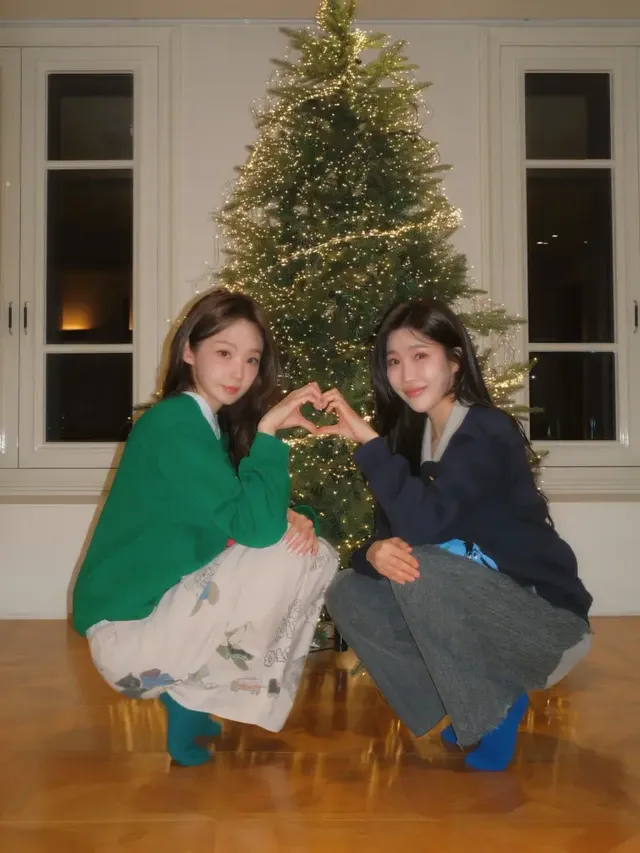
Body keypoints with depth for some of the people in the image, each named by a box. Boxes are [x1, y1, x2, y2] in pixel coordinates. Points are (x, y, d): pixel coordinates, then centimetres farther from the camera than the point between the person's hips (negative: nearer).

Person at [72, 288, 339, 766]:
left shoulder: (213, 423, 9)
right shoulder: (175, 423, -20)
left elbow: (259, 514, 10)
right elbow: (254, 526, -29)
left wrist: (293, 518, -11)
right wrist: (268, 429, -25)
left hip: (169, 605, 9)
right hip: (127, 630, -9)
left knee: (318, 555, 5)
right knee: (289, 557, -18)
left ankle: (192, 687, 7)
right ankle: (192, 698, -2)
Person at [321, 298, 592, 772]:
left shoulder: (486, 431, -20)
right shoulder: (413, 434, 4)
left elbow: (424, 525, -33)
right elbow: (395, 531, 1)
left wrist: (369, 439, -29)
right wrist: (375, 551, -22)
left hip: (544, 616, -8)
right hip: (480, 613, 8)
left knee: (420, 568, -31)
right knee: (347, 591, -4)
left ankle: (498, 708, -9)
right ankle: (468, 706, 2)